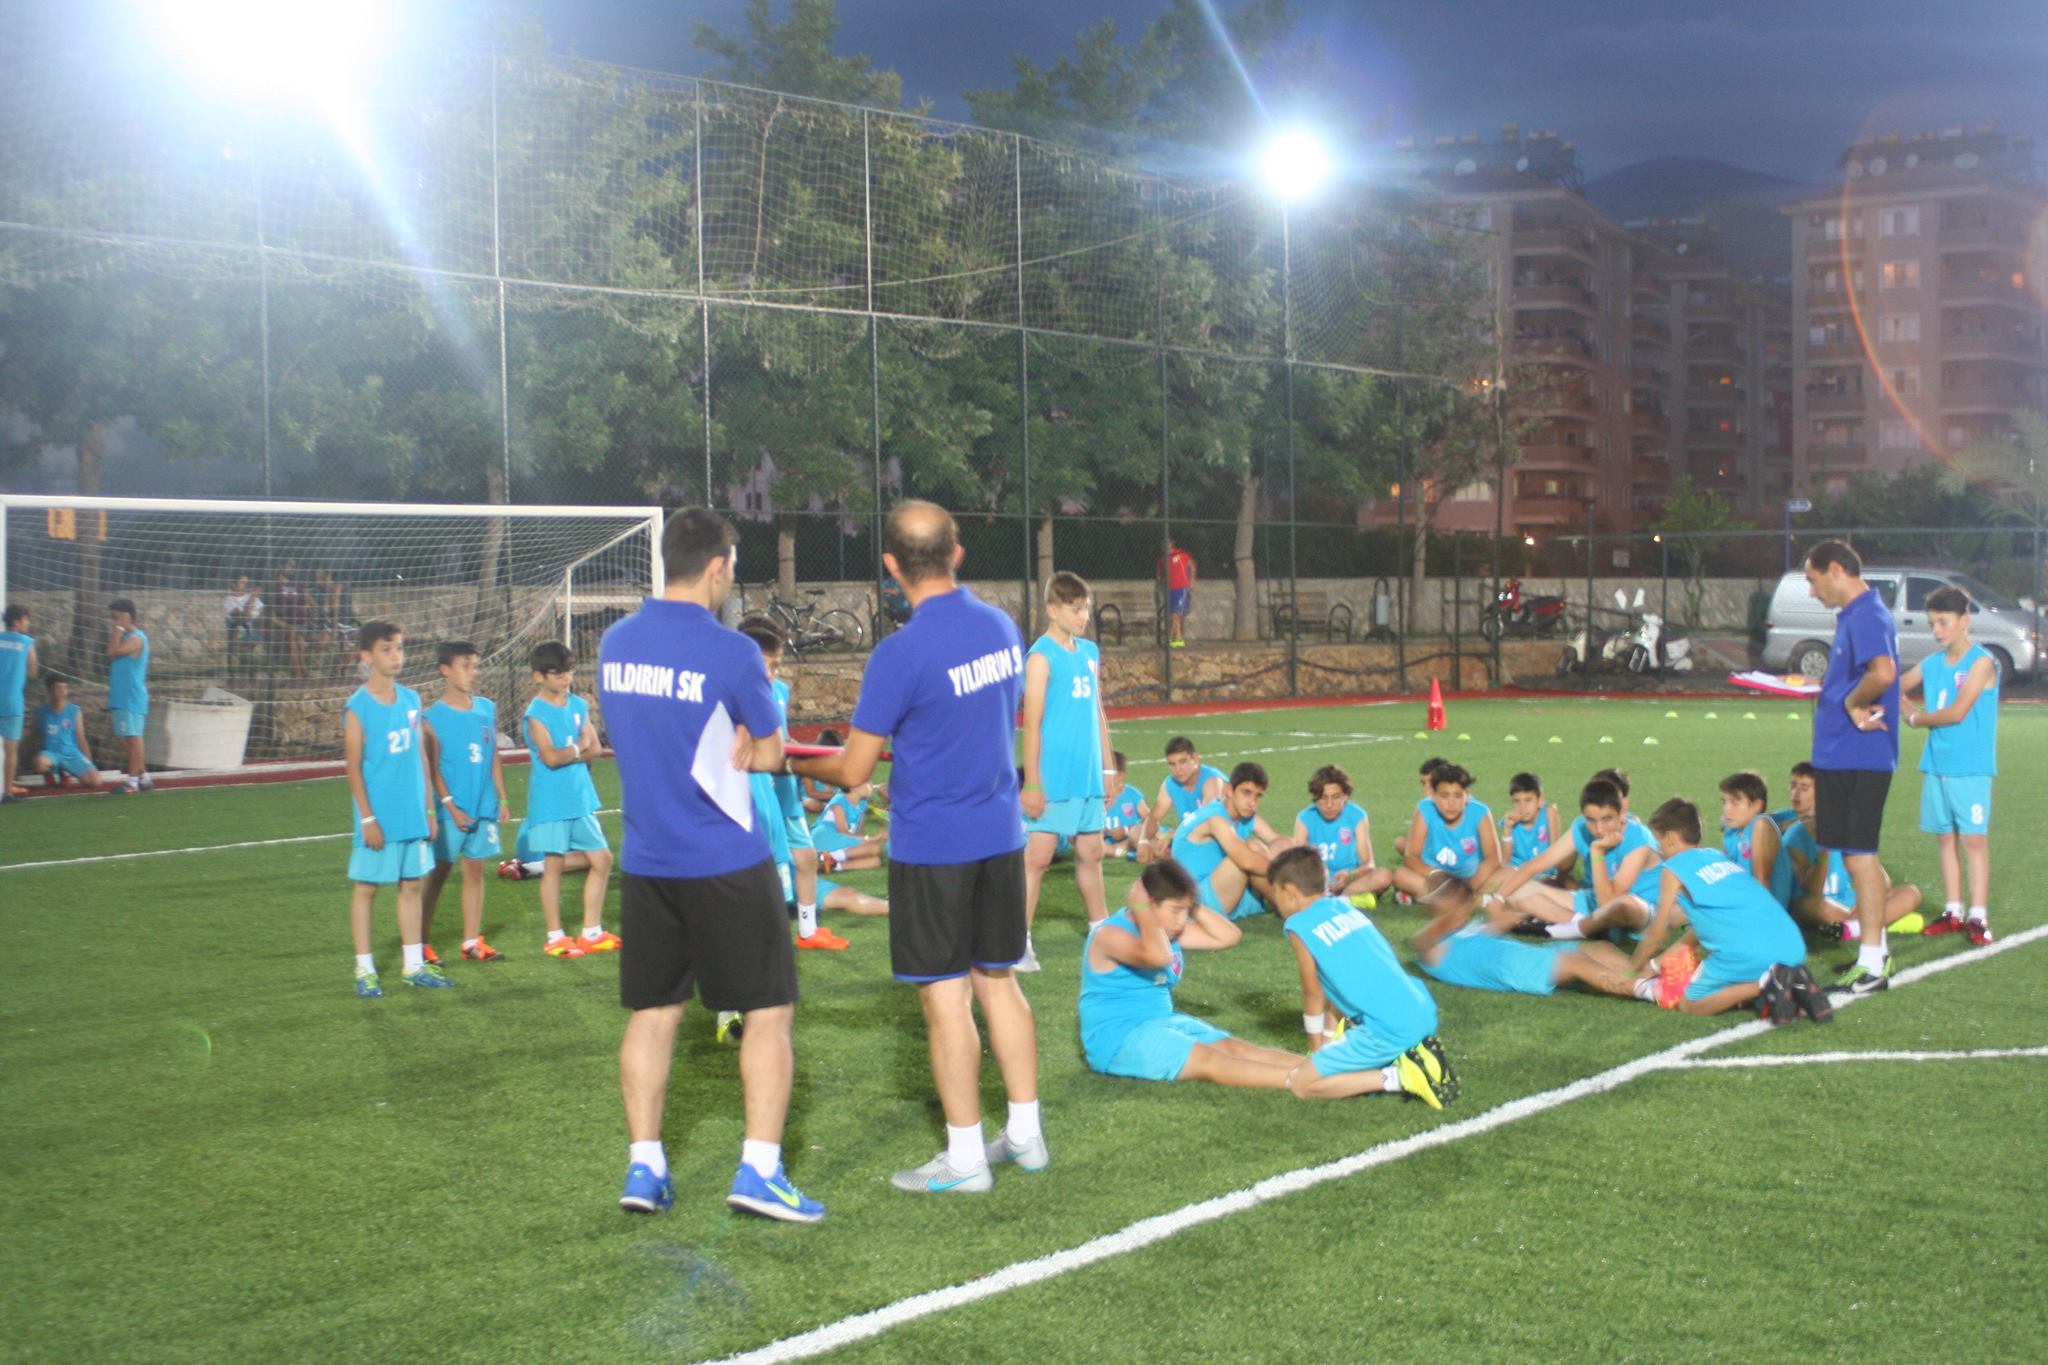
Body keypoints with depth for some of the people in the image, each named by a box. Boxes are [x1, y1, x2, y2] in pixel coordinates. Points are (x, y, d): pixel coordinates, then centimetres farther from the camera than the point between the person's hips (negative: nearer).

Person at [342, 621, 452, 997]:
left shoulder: (411, 699, 8)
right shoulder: (357, 708, -9)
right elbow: (354, 768, -9)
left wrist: (428, 809, 11)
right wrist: (368, 818, -13)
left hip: (413, 815, 5)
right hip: (379, 818, -5)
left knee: (412, 884, 10)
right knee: (366, 886, 3)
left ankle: (414, 964, 19)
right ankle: (364, 969, 10)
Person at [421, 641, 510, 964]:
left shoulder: (487, 709, 7)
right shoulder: (433, 717, -7)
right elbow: (432, 769, -8)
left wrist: (501, 798, 10)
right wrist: (451, 807, -13)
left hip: (483, 806, 5)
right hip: (451, 810, -4)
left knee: (475, 869, 8)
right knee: (440, 872, 1)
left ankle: (472, 941, 15)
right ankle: (422, 942, 8)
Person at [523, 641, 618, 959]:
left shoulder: (579, 705, 9)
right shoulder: (536, 713, -10)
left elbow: (594, 747, 3)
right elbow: (550, 757, -20)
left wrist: (566, 754, -13)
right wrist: (578, 748, -6)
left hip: (581, 798, 6)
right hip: (550, 802, -6)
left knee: (602, 859, 7)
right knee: (554, 864, 0)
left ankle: (591, 932, 17)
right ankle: (555, 937, 9)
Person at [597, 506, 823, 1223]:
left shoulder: (614, 643, 5)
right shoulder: (730, 652, -14)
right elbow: (771, 754, -5)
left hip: (646, 861, 6)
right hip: (727, 865, -6)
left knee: (652, 1011, 13)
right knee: (768, 1010, 4)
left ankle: (643, 1168, 16)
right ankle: (758, 1171, 0)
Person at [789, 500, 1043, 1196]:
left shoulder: (900, 654, -19)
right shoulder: (1002, 627, 3)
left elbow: (853, 771, -14)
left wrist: (801, 762, 7)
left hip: (931, 847, -7)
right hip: (1000, 835, 7)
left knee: (945, 997, 2)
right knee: (998, 982, 16)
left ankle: (965, 1158, 9)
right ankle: (1025, 1134, 23)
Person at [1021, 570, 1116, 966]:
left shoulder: (1090, 652, 12)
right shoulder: (1041, 657, -11)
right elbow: (1032, 723, -13)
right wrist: (1032, 784, -15)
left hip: (1088, 778, 7)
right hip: (1053, 779, -7)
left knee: (1091, 854, 16)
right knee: (1038, 857, -5)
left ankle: (1101, 929, 28)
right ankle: (1019, 941, -3)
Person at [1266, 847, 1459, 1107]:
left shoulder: (1299, 926, -2)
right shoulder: (1345, 908, 19)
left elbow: (1313, 994, 6)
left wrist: (1317, 1047, 20)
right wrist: (1328, 1038, 33)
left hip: (1389, 1030, -7)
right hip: (1425, 1013, 8)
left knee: (1301, 1084, 1)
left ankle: (1401, 1077, -9)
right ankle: (1415, 1053, 11)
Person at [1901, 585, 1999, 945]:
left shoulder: (1981, 662, -7)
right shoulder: (1930, 665, 10)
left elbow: (1957, 712, -14)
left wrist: (1918, 719, -1)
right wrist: (1910, 709, 0)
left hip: (1970, 766, -6)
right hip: (1936, 764, 6)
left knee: (1974, 838, -4)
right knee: (1945, 837, 8)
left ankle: (1978, 916, -2)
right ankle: (1953, 912, 15)